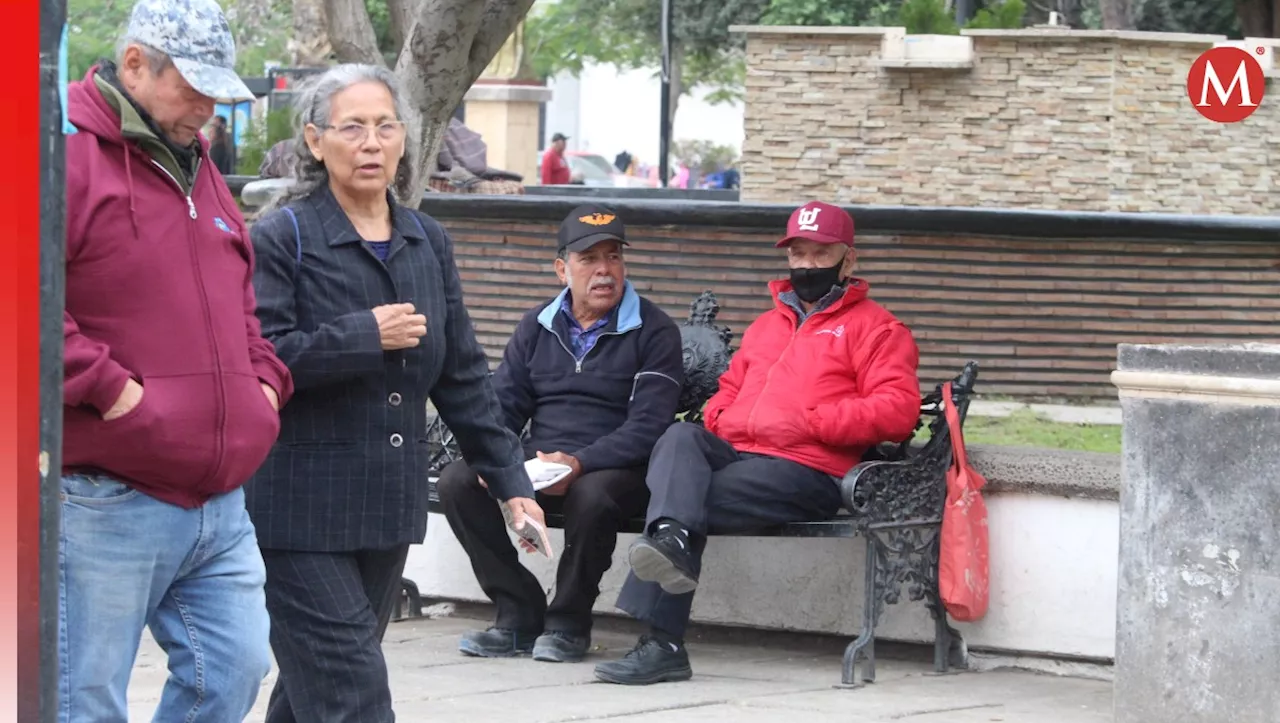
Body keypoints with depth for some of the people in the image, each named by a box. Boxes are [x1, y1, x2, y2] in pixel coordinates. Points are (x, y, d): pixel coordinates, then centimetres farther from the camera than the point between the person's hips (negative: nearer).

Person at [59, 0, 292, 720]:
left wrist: (263, 378, 13)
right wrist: (107, 388, -20)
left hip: (219, 504, 8)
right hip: (105, 507, -8)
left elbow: (239, 303, 31)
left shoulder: (198, 169, 19)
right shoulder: (68, 156, -10)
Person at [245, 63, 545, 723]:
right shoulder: (281, 239, -7)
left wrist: (510, 481, 13)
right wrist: (366, 336, -17)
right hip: (302, 511, -6)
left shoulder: (427, 243, 13)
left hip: (388, 505, 6)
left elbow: (462, 376, 16)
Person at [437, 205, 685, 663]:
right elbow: (503, 404, 12)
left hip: (613, 470, -5)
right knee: (456, 482, -20)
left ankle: (568, 622, -15)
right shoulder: (538, 327, 16)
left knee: (592, 496, -39)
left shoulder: (653, 332, -1)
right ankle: (519, 613, -12)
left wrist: (579, 463, -26)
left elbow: (648, 424, -12)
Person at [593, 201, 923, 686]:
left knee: (696, 502, -28)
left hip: (805, 470, -6)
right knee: (681, 439, -29)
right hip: (730, 452, 6)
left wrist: (807, 422, -13)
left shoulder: (874, 327, 9)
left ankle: (664, 644, -33)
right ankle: (671, 537, -55)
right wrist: (717, 418, 11)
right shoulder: (766, 325, 33)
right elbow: (729, 390, 39)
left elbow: (898, 409, -5)